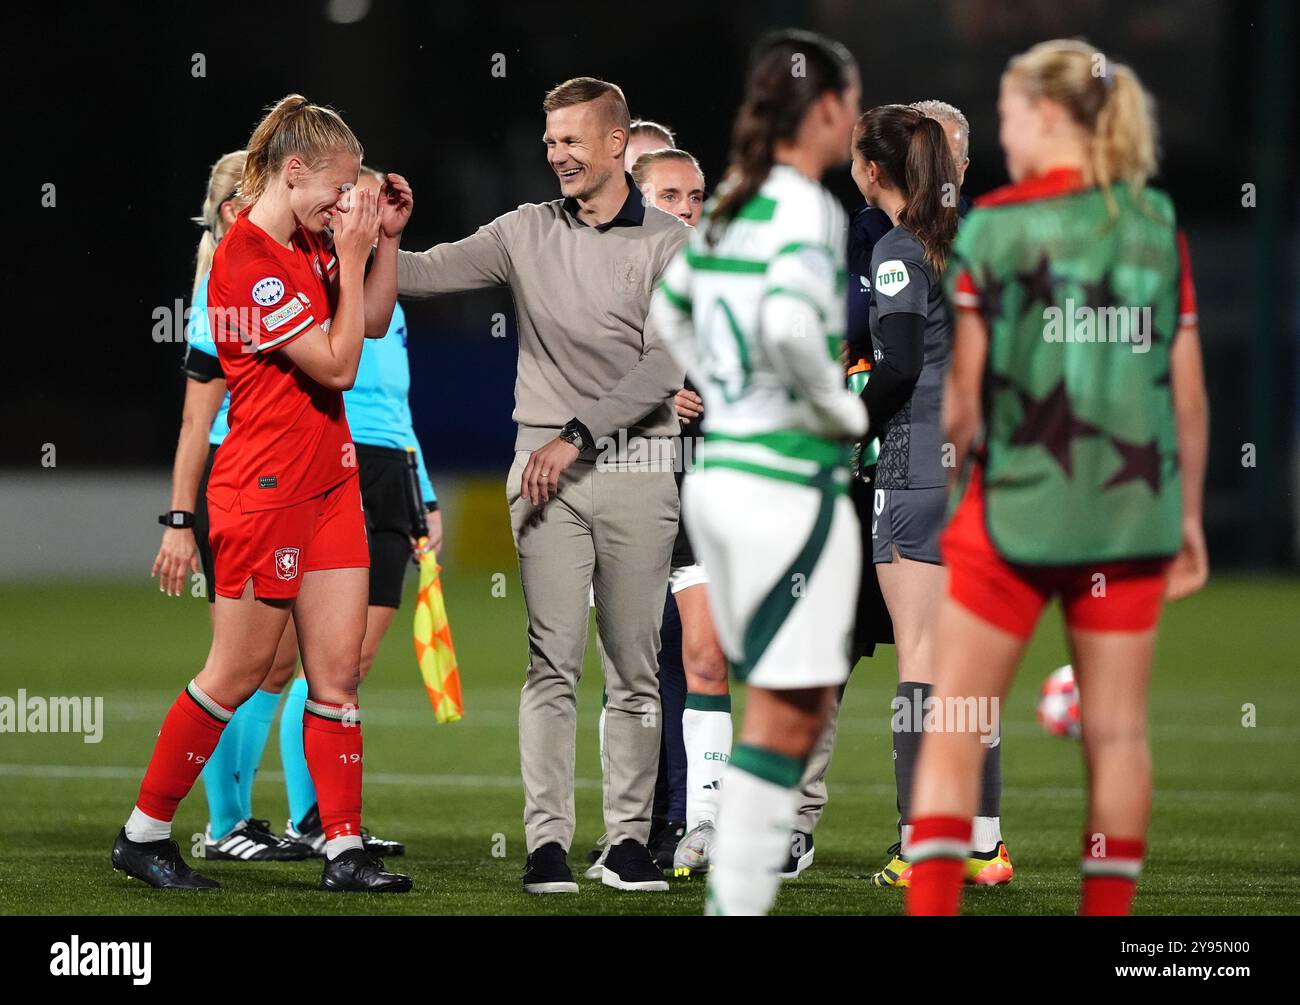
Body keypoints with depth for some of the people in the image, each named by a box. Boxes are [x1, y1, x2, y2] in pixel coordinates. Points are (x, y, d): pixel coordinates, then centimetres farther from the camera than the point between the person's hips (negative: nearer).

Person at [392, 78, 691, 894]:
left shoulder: (668, 243, 0)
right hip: (548, 465, 1)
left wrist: (577, 434, -16)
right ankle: (548, 841, -6)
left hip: (636, 468, -1)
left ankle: (630, 837, 9)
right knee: (553, 662, -5)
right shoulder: (529, 231, 9)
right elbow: (427, 274, 5)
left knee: (636, 665, 3)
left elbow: (663, 369, -9)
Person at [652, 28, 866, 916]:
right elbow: (789, 326, -31)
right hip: (790, 486, -9)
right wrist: (843, 409, -15)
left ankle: (733, 887, 13)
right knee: (787, 715, -4)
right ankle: (739, 899, -5)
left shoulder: (729, 208, 11)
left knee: (792, 702, 15)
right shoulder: (808, 212, -14)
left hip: (720, 470, 9)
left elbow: (670, 311, 27)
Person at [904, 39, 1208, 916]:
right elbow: (1189, 393, 5)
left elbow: (961, 394, -5)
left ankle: (931, 908, -4)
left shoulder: (993, 225, -6)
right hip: (1131, 514, 3)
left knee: (954, 726, 3)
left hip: (1016, 507, -3)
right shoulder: (1158, 225, 4)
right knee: (1117, 729, 8)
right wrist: (1188, 516, 14)